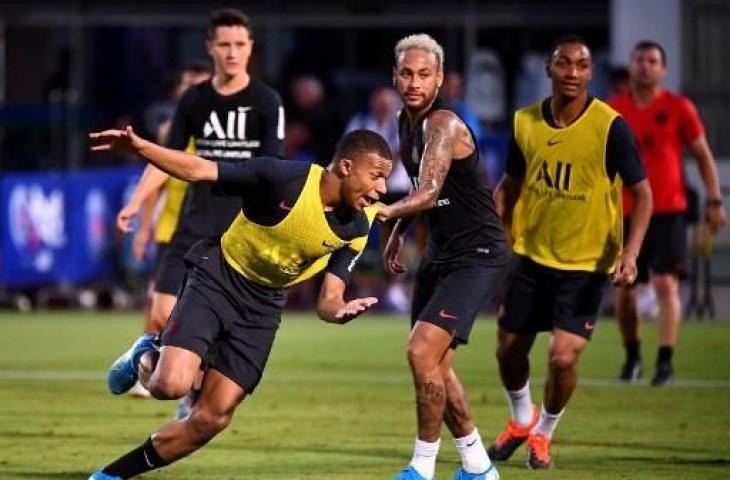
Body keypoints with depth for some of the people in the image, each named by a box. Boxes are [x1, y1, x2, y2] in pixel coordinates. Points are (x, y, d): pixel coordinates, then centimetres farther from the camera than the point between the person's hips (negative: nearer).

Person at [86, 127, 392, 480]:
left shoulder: (356, 229, -8)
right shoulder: (284, 178, -22)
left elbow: (328, 300, -6)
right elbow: (199, 170, -18)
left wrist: (339, 311, -31)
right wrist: (136, 146, -30)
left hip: (263, 305, 5)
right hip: (218, 280, -5)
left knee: (211, 420, -1)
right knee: (171, 385, -25)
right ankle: (143, 360, 14)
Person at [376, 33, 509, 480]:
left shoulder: (444, 125, -20)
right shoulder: (407, 122, 9)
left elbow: (429, 192, -34)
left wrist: (386, 211, -47)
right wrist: (398, 233, 14)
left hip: (477, 255, -10)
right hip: (441, 254, 10)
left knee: (423, 352, -20)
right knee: (436, 366, 11)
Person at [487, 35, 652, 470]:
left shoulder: (610, 127, -15)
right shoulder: (525, 123, -3)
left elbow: (642, 192, -11)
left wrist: (631, 251, -24)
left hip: (586, 263, -4)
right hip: (530, 255, 4)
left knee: (563, 356, -13)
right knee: (509, 350, 11)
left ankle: (544, 433, 16)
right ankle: (522, 420, 42)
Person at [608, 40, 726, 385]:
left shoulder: (678, 108, 0)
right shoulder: (613, 110, 6)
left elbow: (703, 156, 5)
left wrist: (714, 201, -2)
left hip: (668, 211, -3)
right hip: (626, 212, 3)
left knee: (666, 283, -14)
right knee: (624, 289, 6)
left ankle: (665, 362, -14)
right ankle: (632, 357, 25)